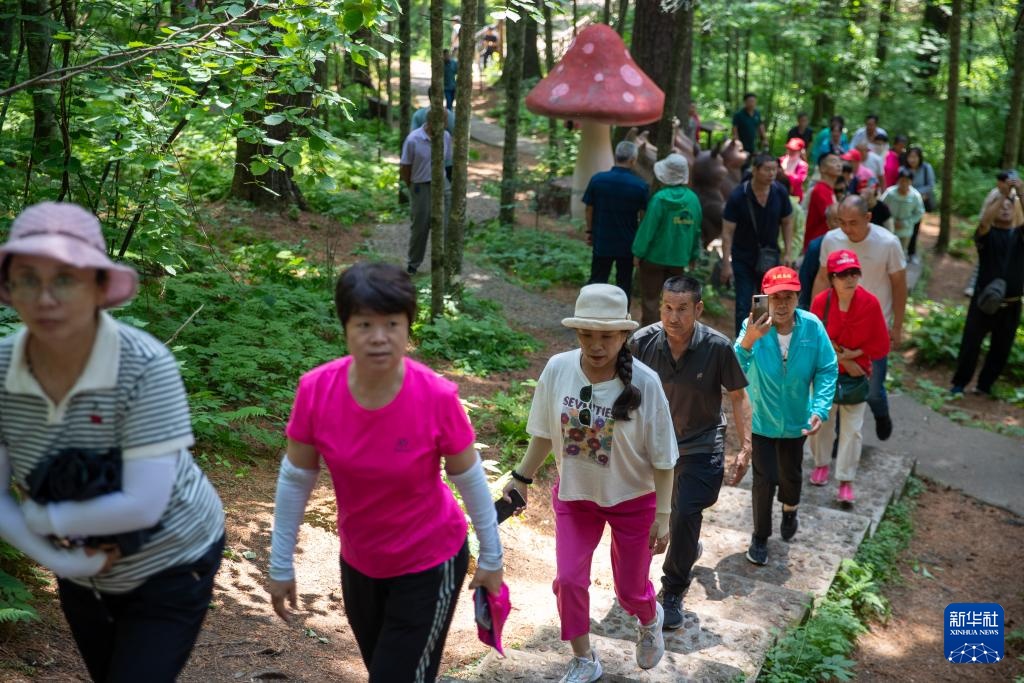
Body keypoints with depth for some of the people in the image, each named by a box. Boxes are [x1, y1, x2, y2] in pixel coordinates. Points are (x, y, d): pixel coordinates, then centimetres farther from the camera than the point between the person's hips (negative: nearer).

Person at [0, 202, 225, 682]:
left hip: (169, 567, -5)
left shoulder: (145, 366, -30)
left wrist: (39, 518, -20)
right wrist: (56, 560, -18)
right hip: (82, 574, 5)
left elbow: (143, 506, -32)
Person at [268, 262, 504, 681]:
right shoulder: (316, 390, -20)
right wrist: (281, 566, -1)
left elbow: (469, 479, -11)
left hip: (430, 564, -3)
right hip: (358, 563, 4)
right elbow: (295, 480, -6)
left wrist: (491, 558, -1)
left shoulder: (437, 397, -25)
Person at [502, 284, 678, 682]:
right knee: (568, 579, 1)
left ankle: (650, 622, 51)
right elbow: (545, 432, -1)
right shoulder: (558, 369, -18)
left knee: (630, 589, 13)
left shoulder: (644, 383, -25)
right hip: (574, 495, 2)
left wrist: (663, 515, -12)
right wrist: (522, 478, 5)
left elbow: (662, 458, -14)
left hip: (632, 499, -2)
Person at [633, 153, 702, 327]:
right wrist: (694, 255, 15)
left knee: (650, 299, 5)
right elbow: (696, 229, 6)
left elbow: (648, 228, -15)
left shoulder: (660, 199, -17)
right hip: (679, 257, 5)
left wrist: (638, 252, -6)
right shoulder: (693, 199, -1)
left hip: (655, 256, -5)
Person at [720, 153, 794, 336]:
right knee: (743, 307, -3)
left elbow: (787, 222, 7)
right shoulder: (738, 196, -17)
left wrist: (788, 252, 1)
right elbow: (727, 232, -14)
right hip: (744, 259, -3)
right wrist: (726, 264, -17)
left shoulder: (780, 193, -8)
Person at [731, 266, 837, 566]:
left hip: (796, 420, 2)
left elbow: (827, 370, -12)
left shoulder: (812, 327, -20)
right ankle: (760, 537, 27)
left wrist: (820, 409, -23)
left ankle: (789, 510, 56)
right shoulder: (754, 327, -25)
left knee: (791, 474, 22)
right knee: (764, 479, 3)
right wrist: (746, 343, -56)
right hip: (761, 419, -2)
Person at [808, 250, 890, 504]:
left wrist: (853, 355, -15)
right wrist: (843, 360, -14)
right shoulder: (821, 302, -15)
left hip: (856, 374, -1)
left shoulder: (870, 303, -15)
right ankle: (821, 464, 39)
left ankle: (846, 480, 9)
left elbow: (880, 345, -8)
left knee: (852, 429, 1)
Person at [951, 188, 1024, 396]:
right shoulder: (987, 234, 0)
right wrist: (1003, 194, -26)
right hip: (984, 301, -3)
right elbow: (984, 221, -23)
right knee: (970, 344, 0)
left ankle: (985, 385, 26)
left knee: (1001, 349, 10)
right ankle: (959, 383, 15)